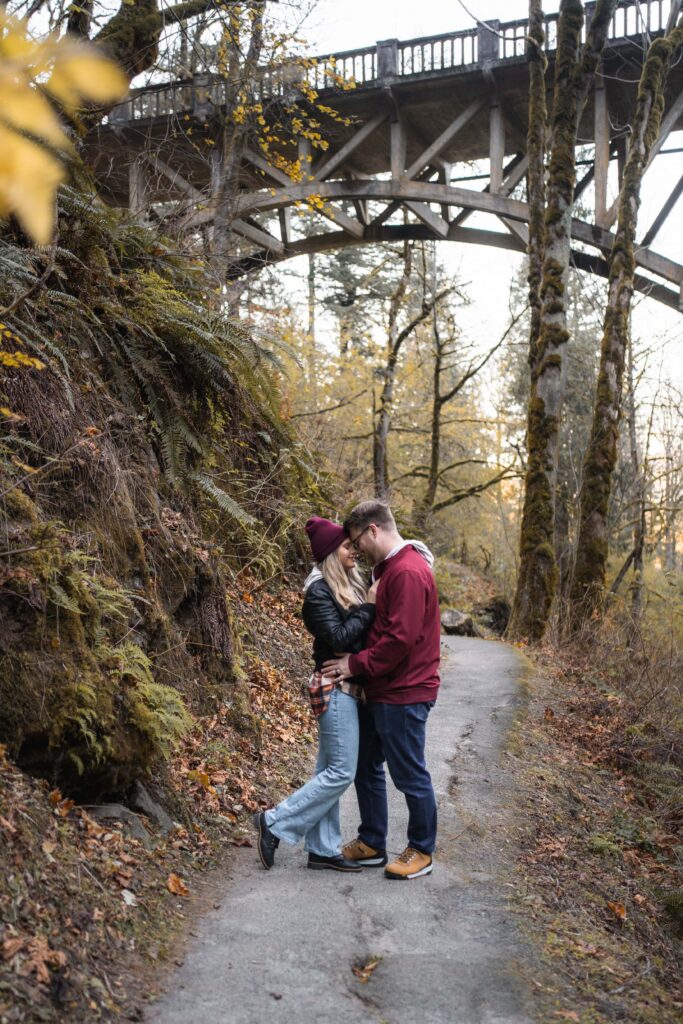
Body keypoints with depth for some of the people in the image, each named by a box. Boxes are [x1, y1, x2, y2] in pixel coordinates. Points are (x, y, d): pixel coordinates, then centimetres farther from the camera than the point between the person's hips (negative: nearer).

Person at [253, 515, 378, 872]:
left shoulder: (352, 584, 12)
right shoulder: (319, 592, -14)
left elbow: (364, 631, 11)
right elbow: (338, 638, -21)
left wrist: (371, 604, -6)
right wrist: (369, 607, -16)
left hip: (348, 687, 9)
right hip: (335, 689, -9)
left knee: (330, 770, 12)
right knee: (341, 772, -5)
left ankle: (322, 849, 19)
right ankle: (275, 822, 6)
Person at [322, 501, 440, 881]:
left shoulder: (409, 572, -20)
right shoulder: (389, 568, 13)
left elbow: (400, 638, -26)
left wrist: (356, 664, -17)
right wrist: (358, 665, 5)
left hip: (404, 695, -10)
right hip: (380, 692, 10)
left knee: (411, 777, 5)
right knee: (367, 768, 17)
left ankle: (422, 852, 22)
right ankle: (372, 845, 30)